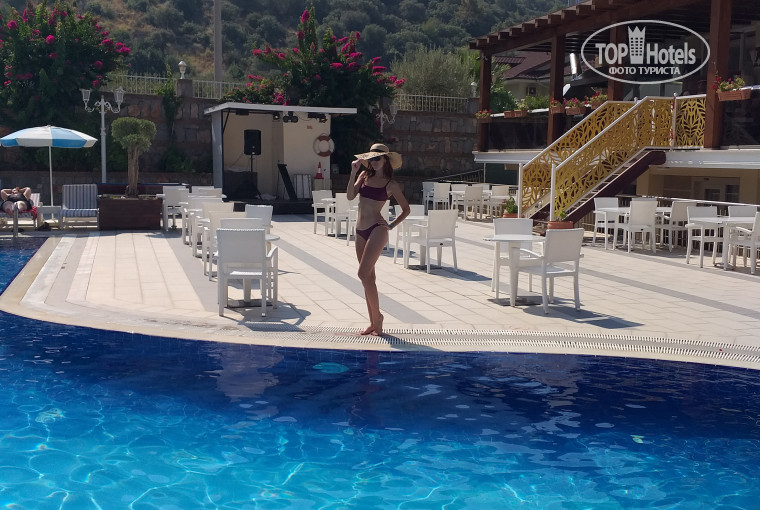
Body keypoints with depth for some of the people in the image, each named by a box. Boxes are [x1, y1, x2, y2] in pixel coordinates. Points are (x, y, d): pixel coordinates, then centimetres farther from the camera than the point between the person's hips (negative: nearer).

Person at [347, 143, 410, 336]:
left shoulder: (391, 184, -1)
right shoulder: (364, 175, 11)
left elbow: (406, 209, 6)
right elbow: (350, 195, -2)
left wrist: (391, 225, -1)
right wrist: (353, 172, -8)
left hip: (377, 230, -6)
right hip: (360, 231, 6)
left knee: (364, 273, -15)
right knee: (369, 277, 8)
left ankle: (377, 316, -1)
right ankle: (373, 322, 15)